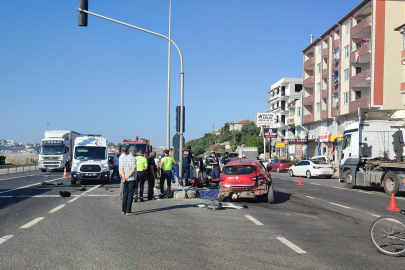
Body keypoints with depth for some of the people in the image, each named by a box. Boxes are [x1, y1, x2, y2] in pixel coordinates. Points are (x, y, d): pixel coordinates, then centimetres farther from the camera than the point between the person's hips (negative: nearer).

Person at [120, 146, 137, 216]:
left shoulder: (123, 158, 9)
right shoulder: (133, 158, -10)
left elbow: (121, 169, 3)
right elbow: (133, 169, -18)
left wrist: (123, 177, -7)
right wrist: (127, 176, -12)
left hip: (125, 180, 6)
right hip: (132, 179, -6)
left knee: (125, 194, 13)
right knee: (130, 195, -3)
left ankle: (123, 210, 16)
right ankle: (128, 211, -3)